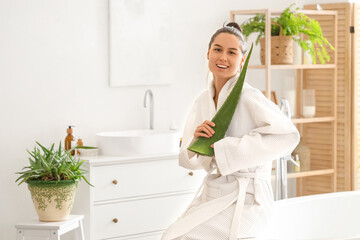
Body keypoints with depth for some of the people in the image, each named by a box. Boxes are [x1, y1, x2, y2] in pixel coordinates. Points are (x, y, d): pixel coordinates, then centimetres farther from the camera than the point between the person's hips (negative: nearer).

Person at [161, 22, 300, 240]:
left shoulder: (248, 97, -14)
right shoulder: (203, 101, 8)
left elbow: (287, 135, -28)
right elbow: (188, 160, 10)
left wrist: (225, 148, -24)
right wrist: (196, 141, -14)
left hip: (245, 200, -8)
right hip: (212, 195, 8)